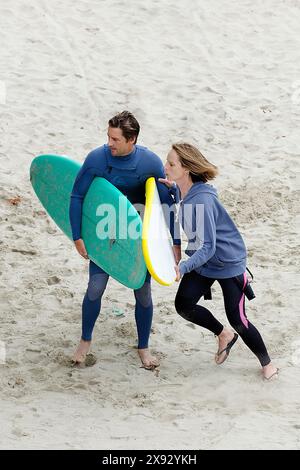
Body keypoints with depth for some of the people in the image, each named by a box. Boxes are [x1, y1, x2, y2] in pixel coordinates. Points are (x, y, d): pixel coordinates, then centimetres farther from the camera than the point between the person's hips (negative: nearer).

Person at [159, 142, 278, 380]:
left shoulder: (202, 201, -33)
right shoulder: (186, 193, -7)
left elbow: (208, 247, -34)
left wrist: (183, 268, -48)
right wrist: (174, 188, 4)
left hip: (229, 263, -8)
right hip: (203, 261, 8)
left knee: (237, 319, -1)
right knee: (184, 305, -2)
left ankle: (267, 363, 23)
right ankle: (224, 335, 24)